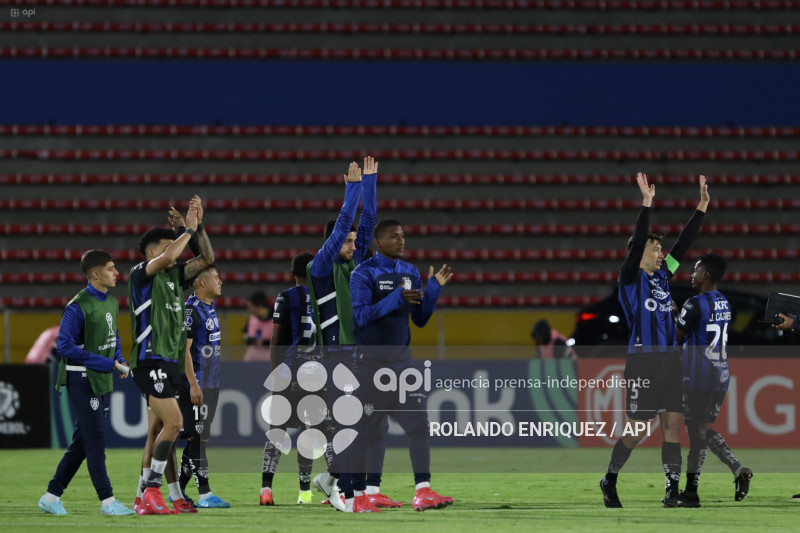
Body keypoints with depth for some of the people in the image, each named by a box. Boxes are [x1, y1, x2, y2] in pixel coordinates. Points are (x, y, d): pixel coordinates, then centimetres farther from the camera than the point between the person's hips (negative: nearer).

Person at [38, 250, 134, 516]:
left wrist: (119, 359, 6)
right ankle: (107, 502, -5)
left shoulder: (111, 301, 10)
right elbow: (65, 346, -20)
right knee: (96, 441, -7)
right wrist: (105, 363, -20)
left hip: (102, 381, 9)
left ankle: (52, 496, 20)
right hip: (82, 379, -9)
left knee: (82, 442, 12)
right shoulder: (78, 307, -18)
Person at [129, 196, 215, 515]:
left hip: (169, 362, 9)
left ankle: (145, 498, 11)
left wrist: (199, 227, 5)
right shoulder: (140, 274, -5)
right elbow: (167, 258, -24)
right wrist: (189, 230, -13)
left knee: (158, 431, 8)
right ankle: (153, 491, -17)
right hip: (150, 360, -9)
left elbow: (206, 259, 16)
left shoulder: (173, 275, 16)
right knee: (173, 422, -19)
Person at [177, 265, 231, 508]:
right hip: (196, 384, -10)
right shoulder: (191, 309, -15)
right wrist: (193, 383, -23)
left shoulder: (211, 307, 15)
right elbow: (184, 348, -19)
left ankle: (178, 490, 18)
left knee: (198, 438, 12)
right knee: (198, 438, -8)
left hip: (210, 384, 10)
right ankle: (204, 494, -9)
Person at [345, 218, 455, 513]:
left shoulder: (410, 273, 10)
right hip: (370, 361, -5)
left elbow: (420, 319, 13)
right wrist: (396, 299, -29)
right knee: (365, 430, 0)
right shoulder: (363, 273, -9)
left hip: (401, 357, 5)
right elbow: (360, 316, -19)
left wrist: (434, 288, -1)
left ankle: (423, 491, -11)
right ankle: (356, 495, 11)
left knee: (418, 419, -8)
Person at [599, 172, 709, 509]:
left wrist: (702, 206, 8)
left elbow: (684, 243, 13)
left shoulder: (662, 275, 13)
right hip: (643, 359, -6)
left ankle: (673, 493, 1)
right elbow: (637, 242, -18)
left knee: (672, 424, 1)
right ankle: (609, 479, 18)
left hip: (669, 360, 6)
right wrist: (646, 205, -25)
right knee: (637, 430, -3)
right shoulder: (630, 278, -5)